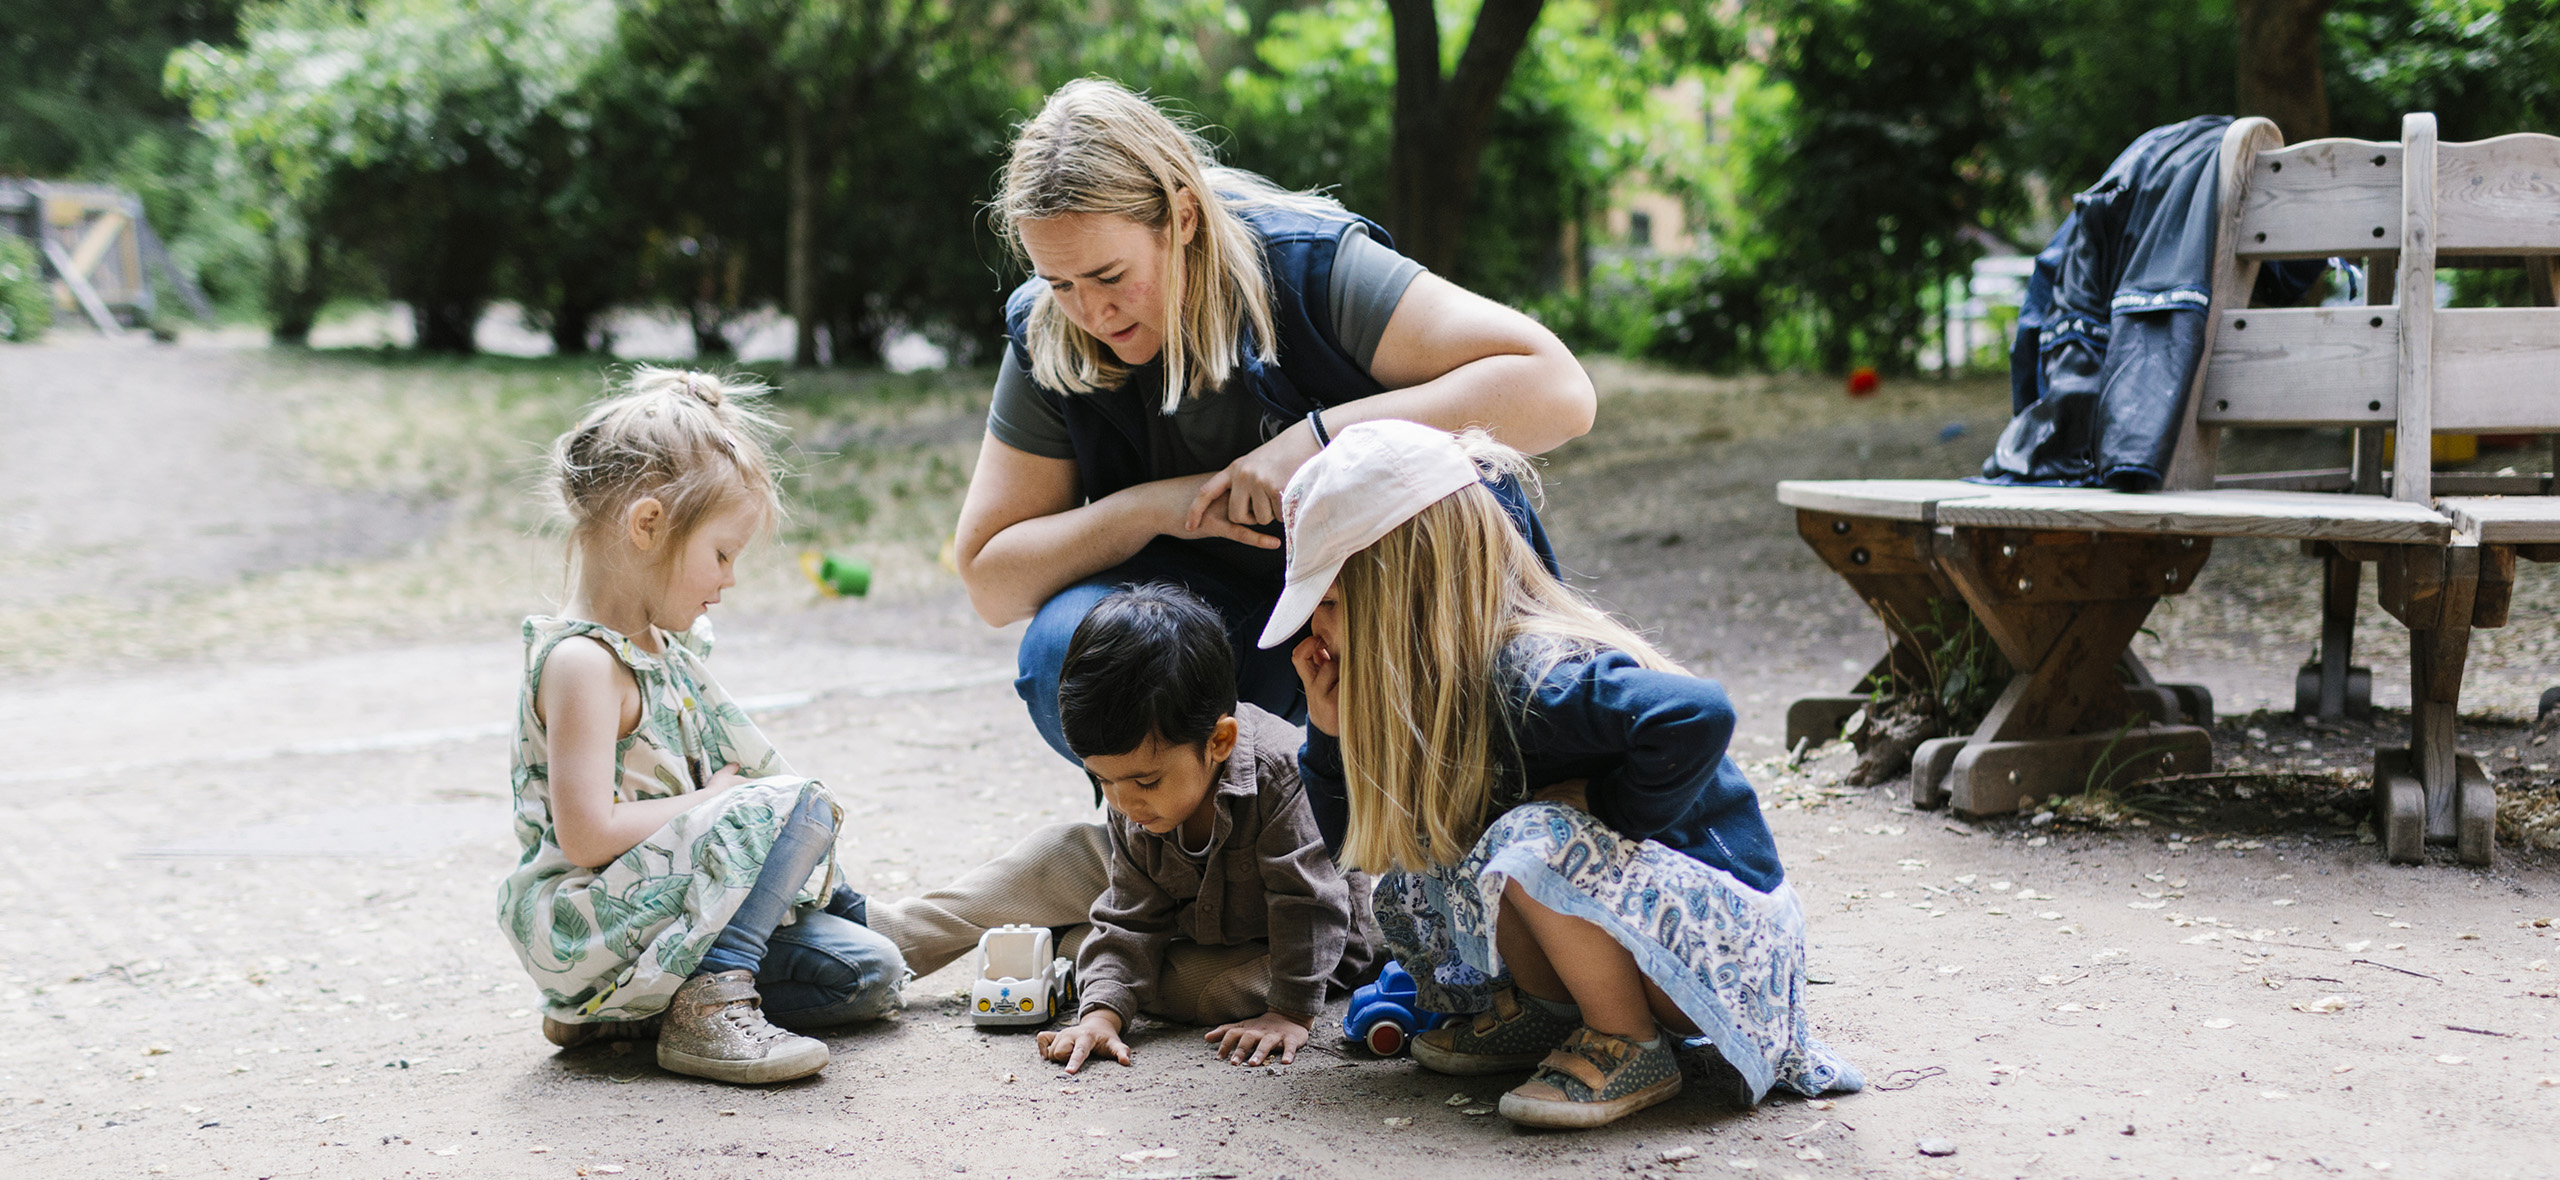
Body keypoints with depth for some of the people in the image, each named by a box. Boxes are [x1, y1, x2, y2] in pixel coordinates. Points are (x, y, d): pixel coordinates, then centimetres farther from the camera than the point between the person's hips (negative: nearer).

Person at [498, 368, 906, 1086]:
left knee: (872, 974, 3)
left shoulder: (666, 649, 12)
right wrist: (714, 803, -14)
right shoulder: (581, 662, -18)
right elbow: (587, 836, -25)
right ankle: (709, 1003, -19)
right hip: (585, 930, -10)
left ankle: (619, 1009, 6)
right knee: (794, 803, -19)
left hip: (660, 904, 10)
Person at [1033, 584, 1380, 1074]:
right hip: (1209, 936, 7)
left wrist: (1292, 1012, -31)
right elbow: (1130, 921, -12)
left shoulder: (1283, 772, -38)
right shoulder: (1133, 813, -16)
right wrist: (1102, 1011, -28)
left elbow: (1307, 903, -32)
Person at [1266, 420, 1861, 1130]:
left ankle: (1631, 1048, -12)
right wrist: (1330, 729, -7)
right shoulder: (1436, 685, 1)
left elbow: (1698, 717, -44)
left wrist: (1599, 811, -27)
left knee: (1532, 841, -32)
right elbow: (1358, 843, 10)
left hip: (1730, 934, -9)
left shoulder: (1532, 678, -26)